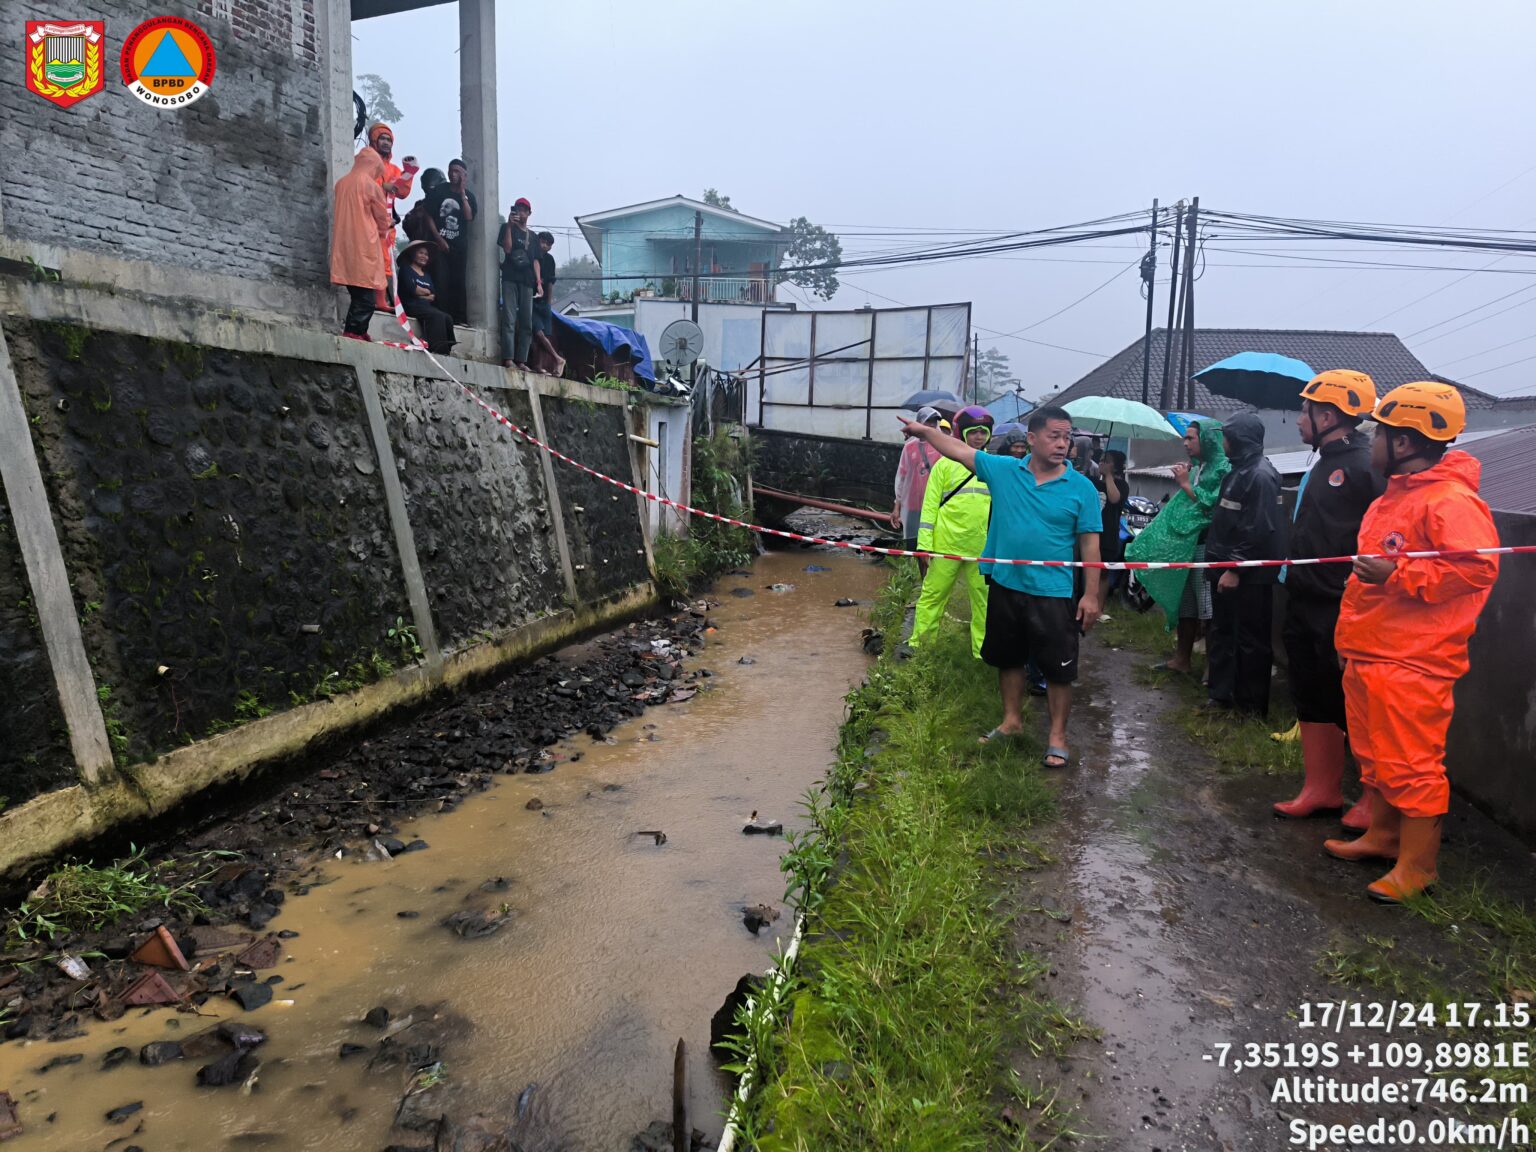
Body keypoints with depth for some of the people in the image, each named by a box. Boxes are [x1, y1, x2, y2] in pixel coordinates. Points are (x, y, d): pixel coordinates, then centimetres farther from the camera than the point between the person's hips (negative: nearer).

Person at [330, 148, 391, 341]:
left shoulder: (341, 183, 13)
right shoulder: (371, 185, -4)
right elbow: (383, 219, 4)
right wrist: (381, 230, 24)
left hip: (344, 246, 6)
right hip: (365, 246, -6)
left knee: (358, 295, 11)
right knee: (365, 298, -7)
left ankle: (357, 331, 9)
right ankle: (354, 331, -15)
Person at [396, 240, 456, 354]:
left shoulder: (427, 274, 26)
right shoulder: (406, 269, 8)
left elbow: (434, 296, 11)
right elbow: (412, 289, -9)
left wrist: (423, 296, -7)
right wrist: (427, 292, 6)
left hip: (426, 306, 6)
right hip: (411, 305, -6)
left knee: (448, 318, -24)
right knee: (438, 316, -33)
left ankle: (448, 349, -37)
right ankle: (437, 348, -43)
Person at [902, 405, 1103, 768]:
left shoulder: (1082, 488, -7)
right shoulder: (1003, 470, -1)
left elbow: (1090, 543, -6)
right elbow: (960, 451, 6)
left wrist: (1091, 594, -8)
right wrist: (925, 431, 1)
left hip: (1053, 593, -3)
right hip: (1005, 586, 3)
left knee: (1058, 668, 3)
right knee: (1008, 659, 19)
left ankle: (1057, 737, 19)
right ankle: (1012, 721, 38)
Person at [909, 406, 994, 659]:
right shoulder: (946, 464, 2)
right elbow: (930, 505, -1)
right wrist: (925, 543, -7)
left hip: (983, 547, 3)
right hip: (946, 544, -3)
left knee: (984, 599, 8)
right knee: (933, 594, 4)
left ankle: (982, 652, 19)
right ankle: (917, 645, 14)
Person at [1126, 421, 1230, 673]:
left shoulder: (1224, 468, -9)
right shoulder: (1198, 469, 16)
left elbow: (1215, 504, -19)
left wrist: (1186, 485, -13)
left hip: (1206, 547, -8)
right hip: (1186, 544, 8)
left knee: (1208, 607, -5)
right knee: (1184, 602, 13)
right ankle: (1182, 659, 22)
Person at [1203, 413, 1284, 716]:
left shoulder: (1261, 475, -17)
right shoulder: (1239, 470, 14)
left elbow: (1259, 530, -23)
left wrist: (1236, 569, -22)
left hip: (1248, 575, -10)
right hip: (1225, 567, 10)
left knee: (1250, 638, 1)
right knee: (1221, 632, 15)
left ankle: (1252, 704, 11)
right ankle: (1222, 693, 25)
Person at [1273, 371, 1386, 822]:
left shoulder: (1365, 466, -14)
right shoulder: (1323, 465, 15)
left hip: (1342, 611, -9)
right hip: (1307, 606, 9)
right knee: (1312, 702, 15)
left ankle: (1378, 799, 16)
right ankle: (1322, 789, 26)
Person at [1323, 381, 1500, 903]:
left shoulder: (1452, 502, -16)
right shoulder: (1393, 497, 15)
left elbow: (1478, 566, -25)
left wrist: (1397, 575, -26)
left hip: (1412, 663, -10)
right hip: (1368, 654, 10)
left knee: (1411, 765, -2)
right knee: (1375, 757, 19)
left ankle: (1417, 865, 10)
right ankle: (1382, 836, 34)